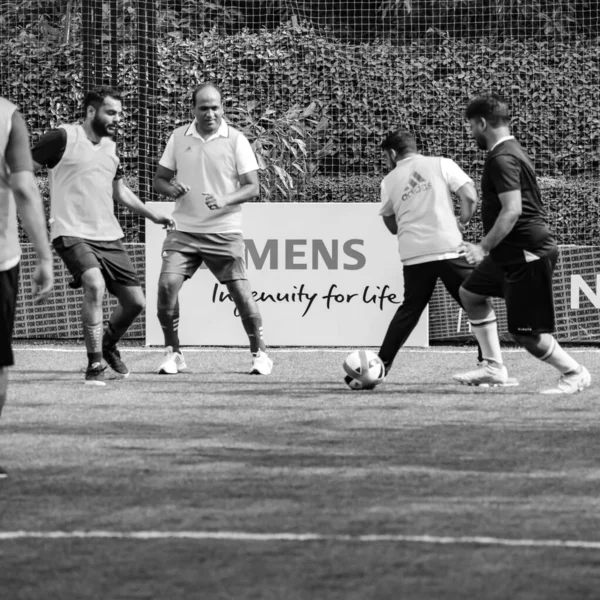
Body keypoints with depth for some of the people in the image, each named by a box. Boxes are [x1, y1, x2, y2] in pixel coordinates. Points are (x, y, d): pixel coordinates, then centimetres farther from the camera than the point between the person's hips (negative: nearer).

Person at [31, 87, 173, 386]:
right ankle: (95, 365, -20)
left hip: (109, 237, 7)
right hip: (72, 234, -7)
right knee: (95, 285, -31)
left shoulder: (111, 148, 13)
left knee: (135, 301, 5)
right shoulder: (62, 138, -8)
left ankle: (108, 346, 36)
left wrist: (153, 216, 26)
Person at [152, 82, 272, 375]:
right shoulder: (179, 137, 5)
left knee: (240, 291, -5)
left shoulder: (236, 140, -4)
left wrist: (224, 200, -24)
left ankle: (260, 353, 12)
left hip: (224, 233, -2)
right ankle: (172, 353, 1)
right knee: (167, 284, -14)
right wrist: (170, 189, -12)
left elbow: (252, 187, -6)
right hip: (183, 230, 2)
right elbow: (159, 178, 12)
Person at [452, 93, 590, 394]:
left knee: (526, 333, -7)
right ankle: (494, 367, 19)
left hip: (528, 254, -11)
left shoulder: (502, 159, -18)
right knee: (470, 293, 19)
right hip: (511, 253, 11)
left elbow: (512, 210, -27)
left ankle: (574, 373, 8)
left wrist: (484, 247, -23)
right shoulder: (513, 150, 14)